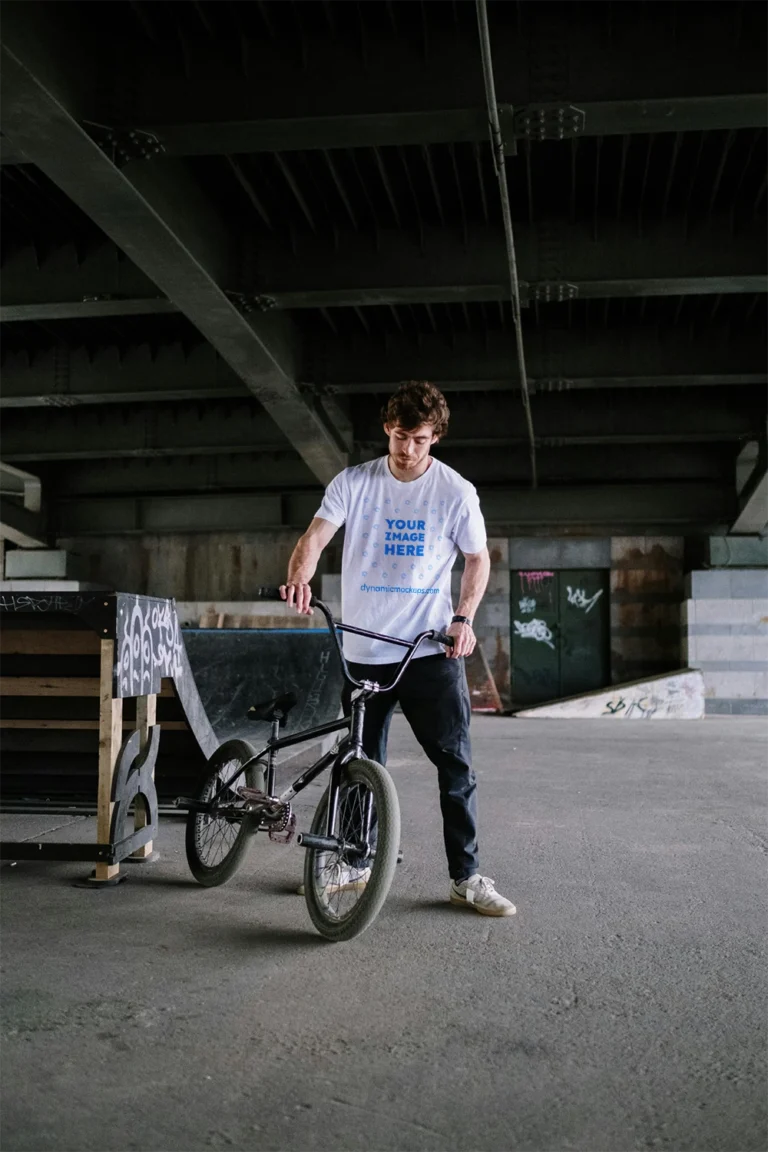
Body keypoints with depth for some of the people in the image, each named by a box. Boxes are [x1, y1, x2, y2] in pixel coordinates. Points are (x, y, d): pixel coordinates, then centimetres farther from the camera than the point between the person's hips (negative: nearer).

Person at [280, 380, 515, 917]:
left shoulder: (455, 491, -1)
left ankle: (466, 877, 6)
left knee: (456, 762, -5)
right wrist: (300, 577, -31)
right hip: (364, 650, 2)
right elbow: (316, 535, -9)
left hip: (432, 650, -2)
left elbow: (478, 558, 6)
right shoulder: (353, 483, 1)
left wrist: (464, 618, -9)